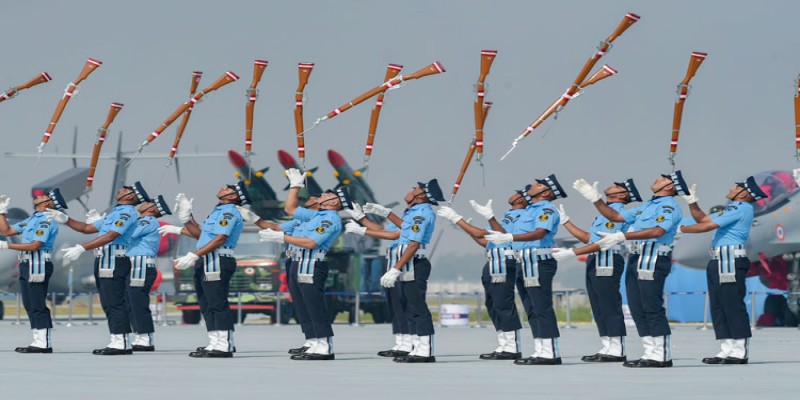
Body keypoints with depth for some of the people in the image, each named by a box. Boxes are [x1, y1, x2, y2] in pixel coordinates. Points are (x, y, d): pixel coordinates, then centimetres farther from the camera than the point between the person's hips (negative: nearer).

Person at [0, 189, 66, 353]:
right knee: (29, 305, 10)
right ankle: (38, 341, 12)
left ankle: (44, 344, -12)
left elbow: (35, 246, -20)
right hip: (26, 265, 10)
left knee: (38, 306, -11)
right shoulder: (31, 220, 20)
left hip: (38, 265, -10)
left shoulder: (46, 220, -11)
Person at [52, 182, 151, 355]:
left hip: (114, 261, -10)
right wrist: (65, 220, 15)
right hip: (104, 262, 10)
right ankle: (118, 342, 12)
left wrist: (82, 248, -26)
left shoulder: (127, 212, -9)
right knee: (108, 304, 10)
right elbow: (87, 228, 26)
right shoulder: (114, 213, 24)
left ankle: (121, 343, -13)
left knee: (115, 303, -12)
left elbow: (110, 236, -21)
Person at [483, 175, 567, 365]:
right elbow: (508, 235, 25)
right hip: (527, 264, 10)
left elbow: (540, 233, -25)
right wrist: (490, 217, 25)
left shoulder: (546, 209, -7)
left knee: (542, 309, -11)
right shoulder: (529, 210, 23)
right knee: (533, 311, 11)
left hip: (539, 262, -10)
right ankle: (540, 351, 14)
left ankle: (550, 353, -13)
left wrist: (510, 238, -36)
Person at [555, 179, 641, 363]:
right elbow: (588, 238, 22)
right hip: (595, 263, 10)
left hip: (607, 263, -10)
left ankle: (617, 351, -9)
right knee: (599, 308, 9)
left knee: (610, 307, -9)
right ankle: (607, 348, 12)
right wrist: (565, 221, 25)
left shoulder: (617, 212, -9)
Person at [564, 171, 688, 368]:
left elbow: (658, 231, -24)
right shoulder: (647, 206, 24)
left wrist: (622, 236, -30)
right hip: (636, 259, 10)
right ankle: (651, 353, 10)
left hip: (653, 260, -10)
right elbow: (615, 216, 28)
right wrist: (595, 199, 19)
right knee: (637, 308, 7)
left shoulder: (669, 206, -7)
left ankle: (662, 356, -9)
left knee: (653, 309, -11)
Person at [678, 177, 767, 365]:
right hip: (719, 262, 10)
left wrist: (681, 229, -5)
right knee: (718, 307, 8)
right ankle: (727, 350, 9)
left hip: (731, 261, -10)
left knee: (733, 306, -9)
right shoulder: (733, 208, 22)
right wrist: (692, 201, 18)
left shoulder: (741, 208, -10)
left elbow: (707, 226, -13)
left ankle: (740, 351, -9)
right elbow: (702, 219, 28)